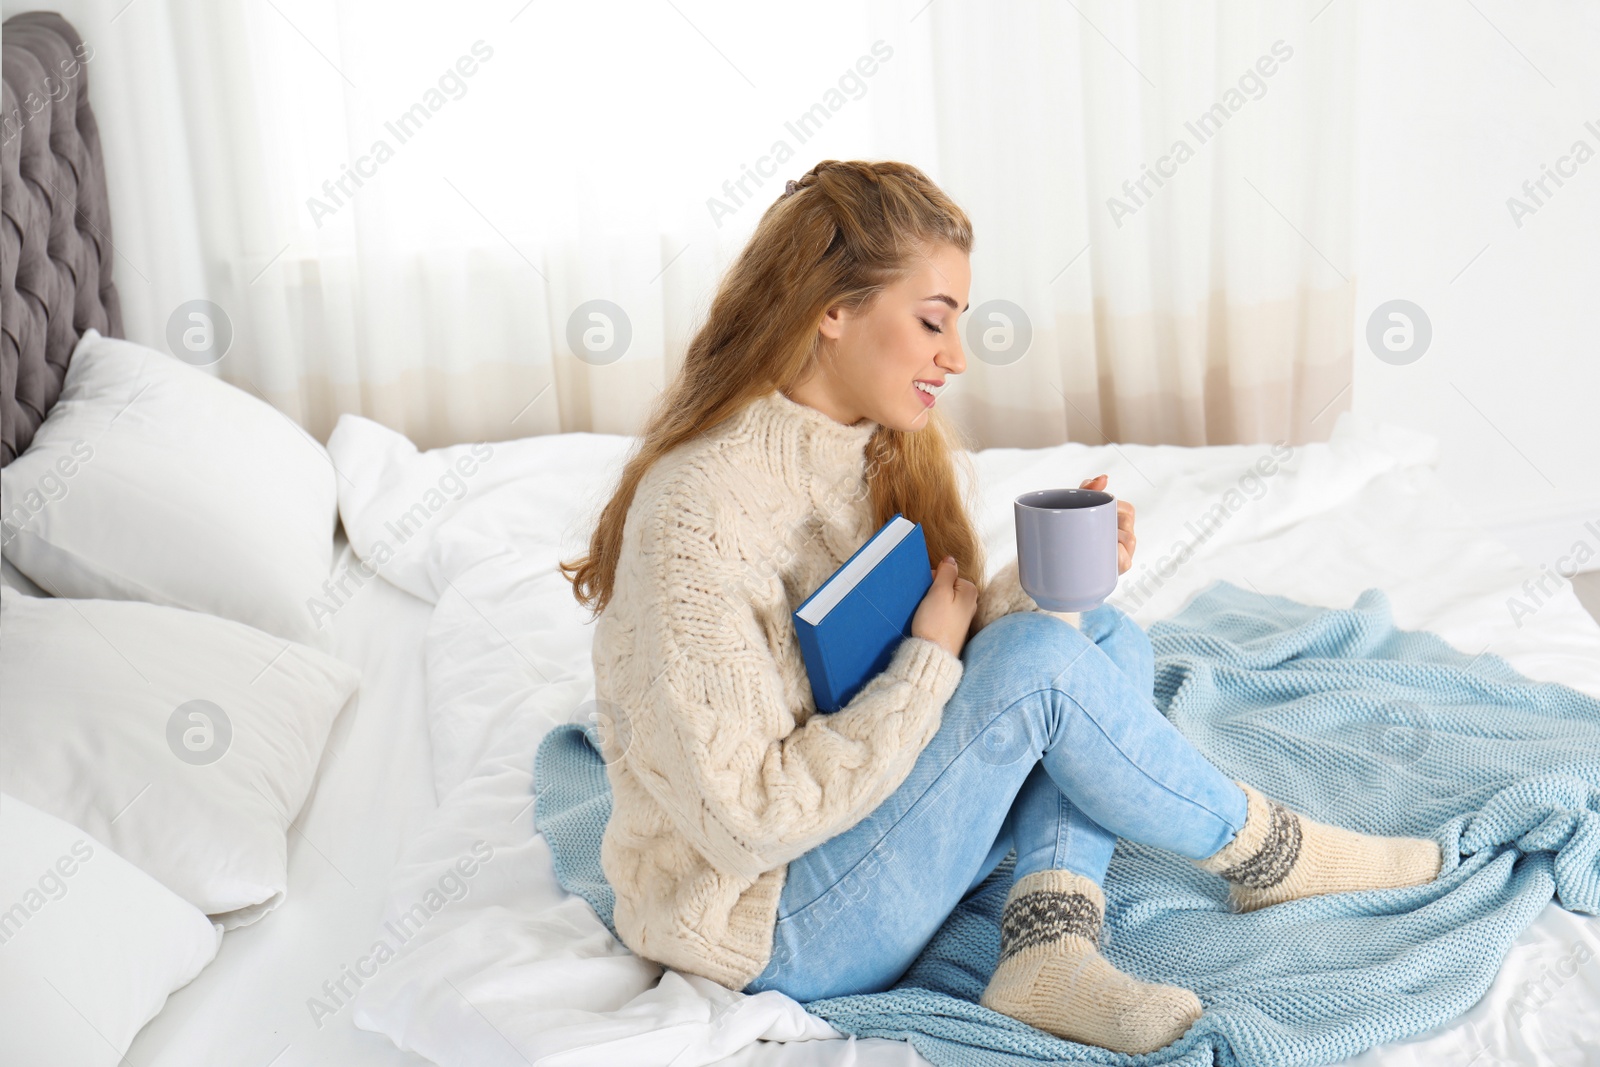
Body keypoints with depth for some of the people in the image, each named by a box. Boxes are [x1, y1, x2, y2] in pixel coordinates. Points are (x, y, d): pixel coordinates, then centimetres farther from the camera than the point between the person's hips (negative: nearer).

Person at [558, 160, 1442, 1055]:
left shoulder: (888, 450, 1)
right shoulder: (698, 517, -27)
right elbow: (748, 820, -28)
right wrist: (930, 660, -21)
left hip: (873, 801, 9)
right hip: (763, 925, -9)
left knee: (1111, 640, -1)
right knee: (1041, 661, -23)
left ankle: (1049, 945, -19)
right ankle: (1261, 848, 2)